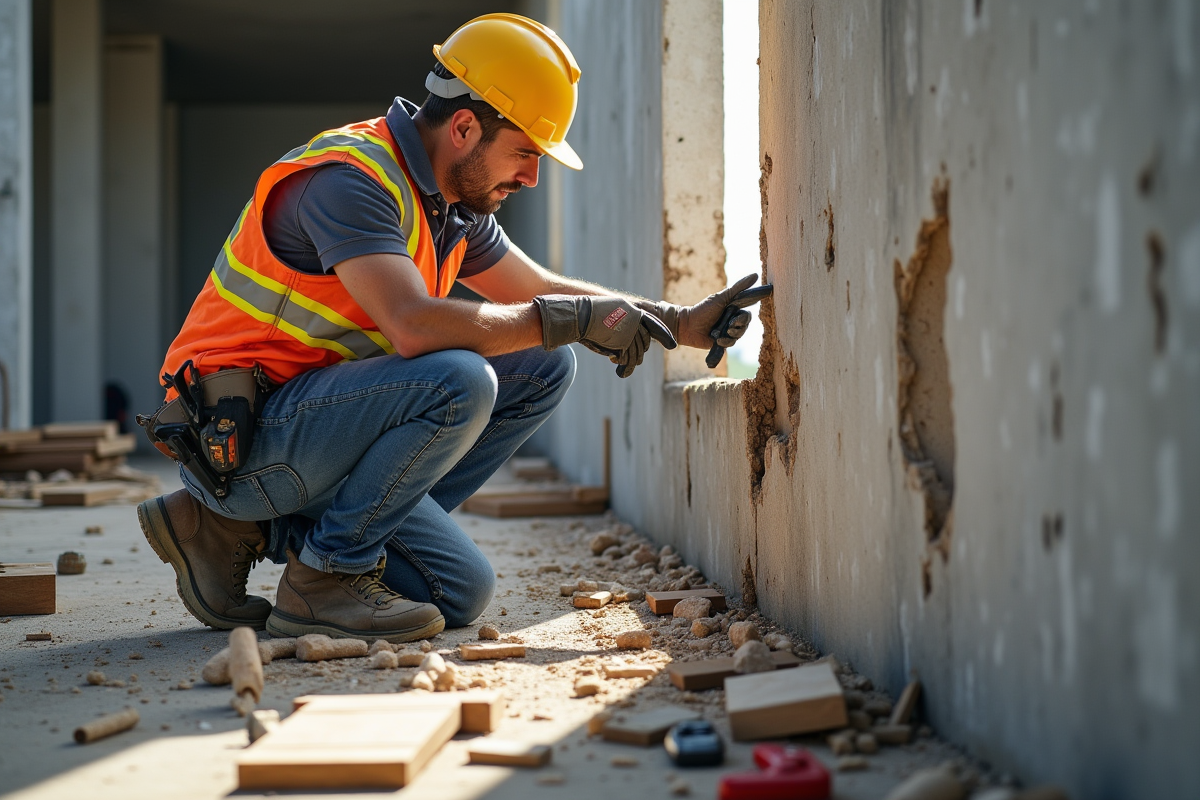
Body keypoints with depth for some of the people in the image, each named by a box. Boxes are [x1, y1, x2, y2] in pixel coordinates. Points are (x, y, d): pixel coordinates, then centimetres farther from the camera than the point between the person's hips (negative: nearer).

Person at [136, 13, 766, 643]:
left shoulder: (456, 206, 9)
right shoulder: (349, 179, -20)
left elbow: (541, 292, 21)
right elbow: (415, 325, -34)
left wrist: (680, 323, 11)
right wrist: (573, 318, -24)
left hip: (314, 421, 10)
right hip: (236, 437, -10)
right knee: (455, 382, -29)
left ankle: (256, 532, 5)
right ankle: (325, 575, -12)